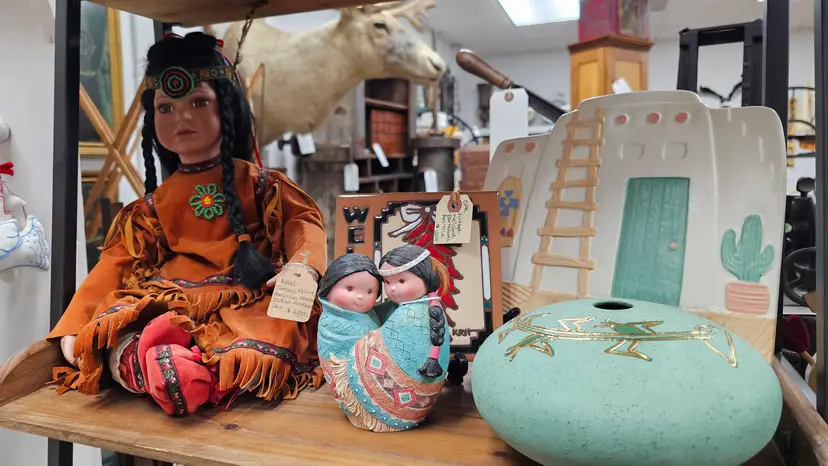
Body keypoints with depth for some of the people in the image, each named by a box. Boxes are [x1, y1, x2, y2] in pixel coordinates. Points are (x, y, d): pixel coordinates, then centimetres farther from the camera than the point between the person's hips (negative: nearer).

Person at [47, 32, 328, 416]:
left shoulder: (258, 183, 12)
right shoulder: (153, 205, 20)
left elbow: (303, 220, 0)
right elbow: (115, 265, 15)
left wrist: (302, 264, -24)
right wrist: (72, 330, 5)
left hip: (244, 301, -3)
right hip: (169, 304, 4)